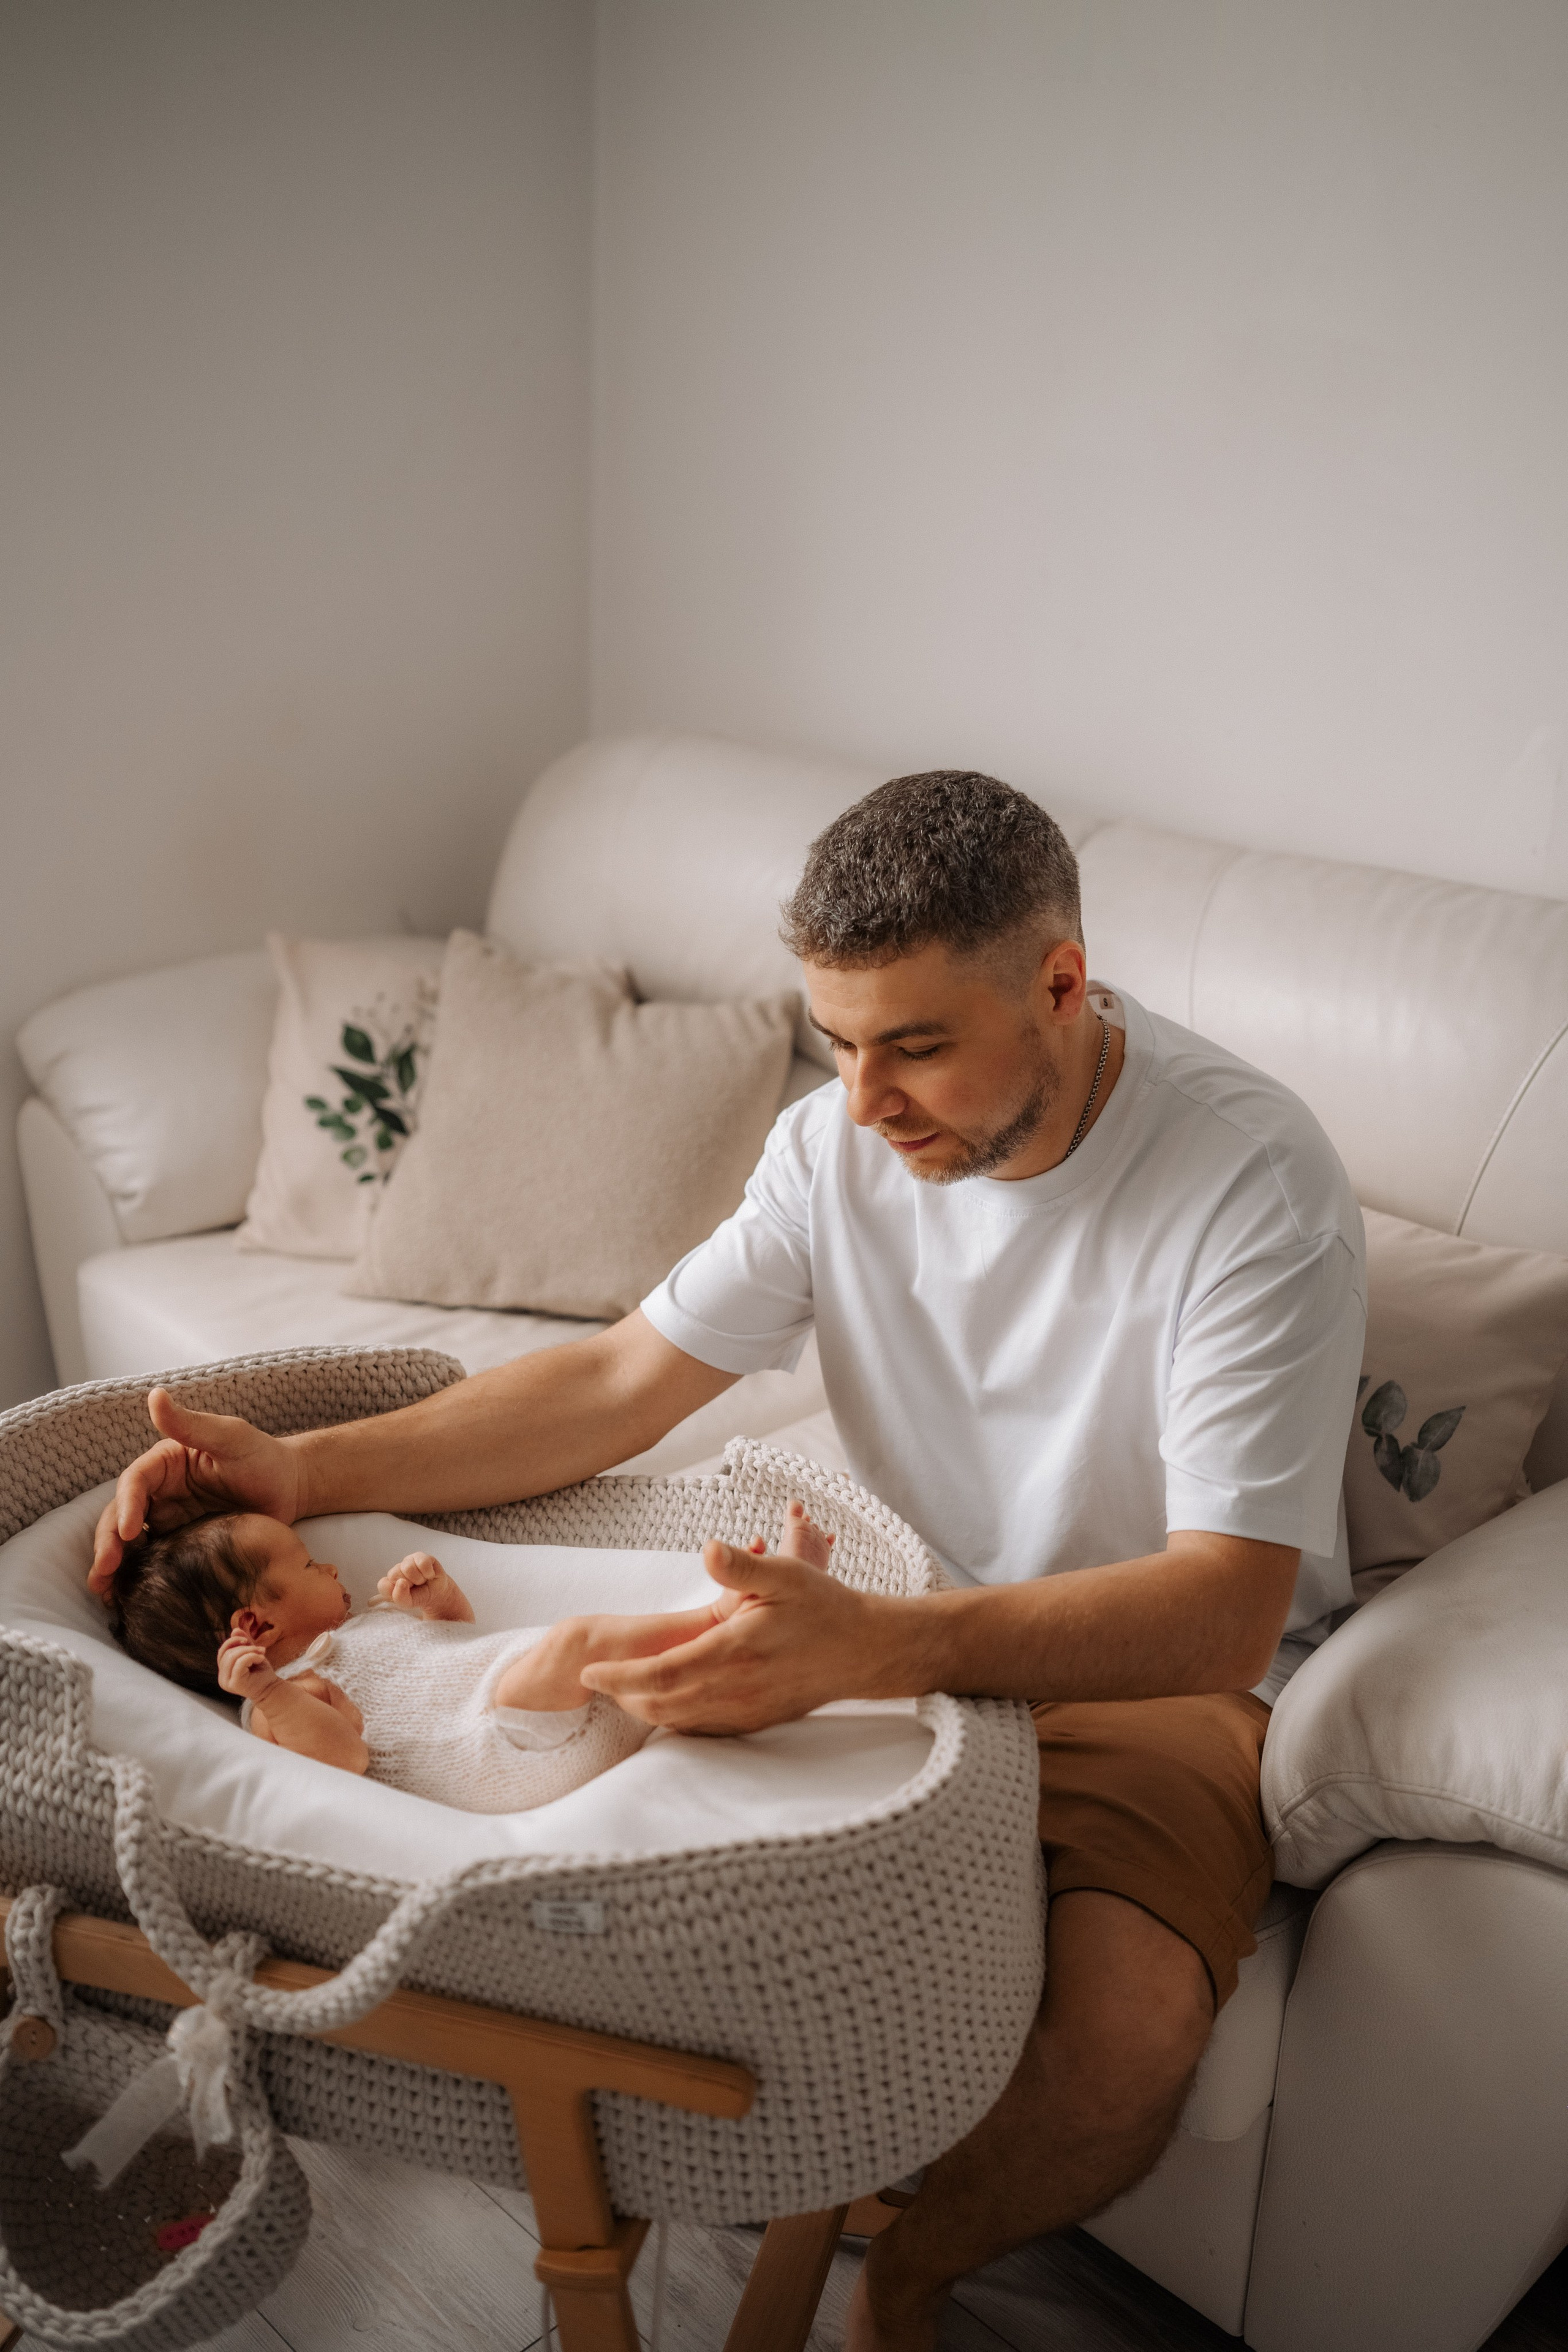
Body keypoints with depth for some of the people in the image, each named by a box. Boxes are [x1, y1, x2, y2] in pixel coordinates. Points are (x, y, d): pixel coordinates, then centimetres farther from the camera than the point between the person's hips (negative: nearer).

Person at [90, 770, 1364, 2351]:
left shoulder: (1254, 1181, -24)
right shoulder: (843, 1139, -7)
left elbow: (1225, 1609, -31)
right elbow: (623, 1381, -4)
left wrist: (879, 1648, -47)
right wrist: (304, 1473, -16)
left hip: (1164, 1669, -4)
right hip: (897, 1624, 5)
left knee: (1118, 2029, -29)